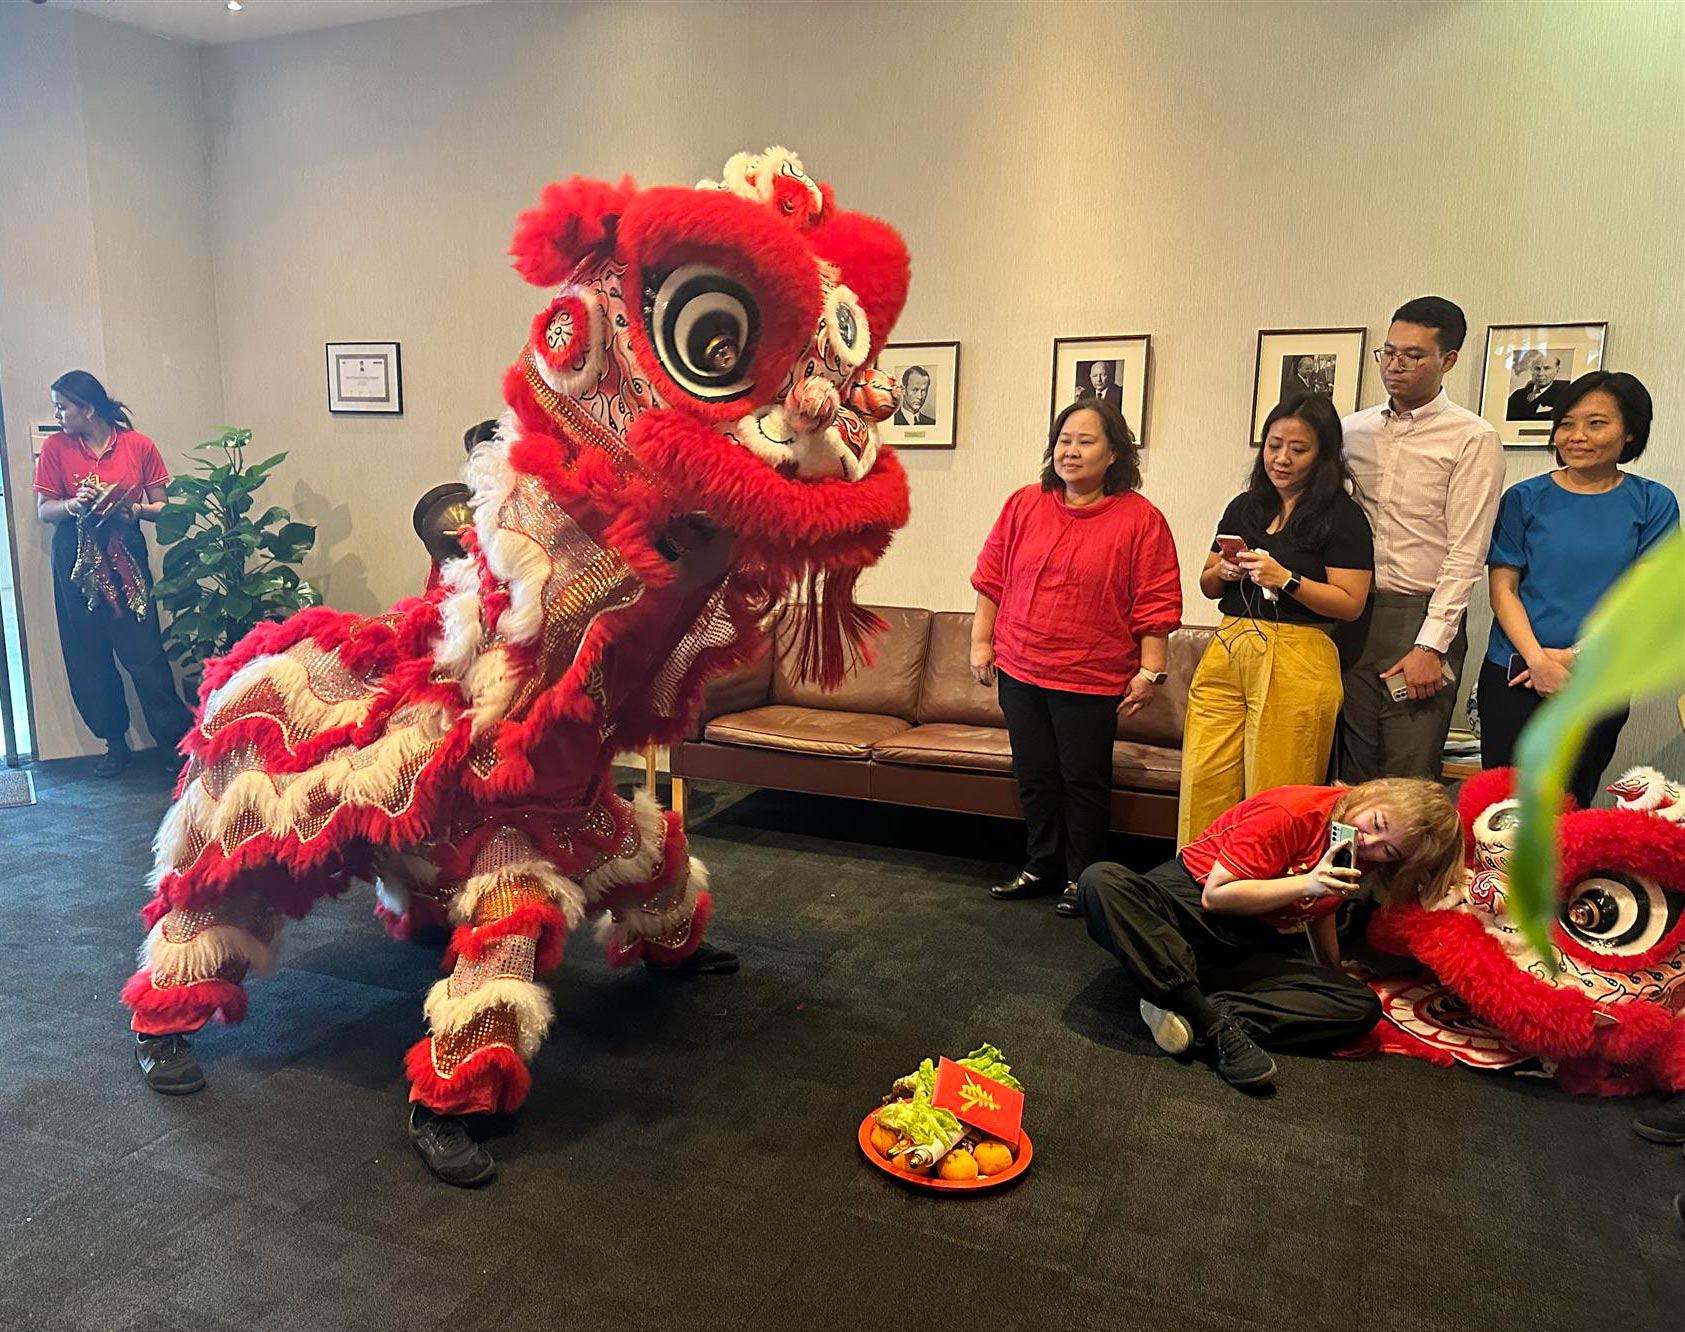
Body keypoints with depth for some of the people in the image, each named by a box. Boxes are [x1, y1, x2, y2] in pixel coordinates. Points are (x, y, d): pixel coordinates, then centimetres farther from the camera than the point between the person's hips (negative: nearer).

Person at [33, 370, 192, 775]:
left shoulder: (139, 446, 0)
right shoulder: (55, 447, 3)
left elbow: (161, 507, 4)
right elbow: (43, 511, 3)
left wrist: (132, 509, -16)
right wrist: (73, 504, -17)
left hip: (126, 556, -2)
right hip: (77, 561, 2)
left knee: (144, 654, -7)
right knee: (88, 658, 6)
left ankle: (177, 741, 2)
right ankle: (115, 742, 20)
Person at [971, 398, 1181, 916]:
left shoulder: (1141, 519, -7)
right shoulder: (1023, 505, 3)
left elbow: (1156, 605, -6)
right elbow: (991, 580, 8)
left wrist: (1149, 671, -9)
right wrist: (981, 642, 5)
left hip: (1090, 679, -4)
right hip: (1019, 670, 4)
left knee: (1084, 781, 7)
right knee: (1034, 776, 14)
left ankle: (1082, 877, 23)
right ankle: (1042, 865, 31)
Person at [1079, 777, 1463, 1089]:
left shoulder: (1355, 855, 3)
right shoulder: (1291, 812, -18)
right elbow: (1216, 895, -17)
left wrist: (1333, 974, 19)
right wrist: (1307, 883, -20)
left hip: (1251, 951, 6)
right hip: (1187, 903, -5)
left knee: (1363, 1006, -19)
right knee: (1102, 881, -37)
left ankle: (1194, 1012, -31)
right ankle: (1217, 1027, -39)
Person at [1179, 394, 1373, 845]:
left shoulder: (1342, 516, 0)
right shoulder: (1244, 507, 16)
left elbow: (1350, 604, -7)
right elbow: (1207, 585, 21)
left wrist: (1285, 579, -17)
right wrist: (1223, 572, -1)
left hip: (1295, 661, -5)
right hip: (1227, 652, 5)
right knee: (1203, 783, 0)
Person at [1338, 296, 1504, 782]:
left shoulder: (1473, 440, -3)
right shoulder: (1352, 429, 11)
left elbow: (1466, 554, -8)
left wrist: (1429, 646, -14)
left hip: (1423, 618, -4)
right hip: (1354, 615, 5)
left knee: (1409, 783, -3)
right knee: (1354, 774, 9)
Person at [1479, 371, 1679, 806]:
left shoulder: (1653, 503, 2)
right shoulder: (1524, 498, 2)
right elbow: (1503, 589, -2)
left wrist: (1573, 657, -15)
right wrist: (1538, 660, -14)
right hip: (1514, 675, 0)